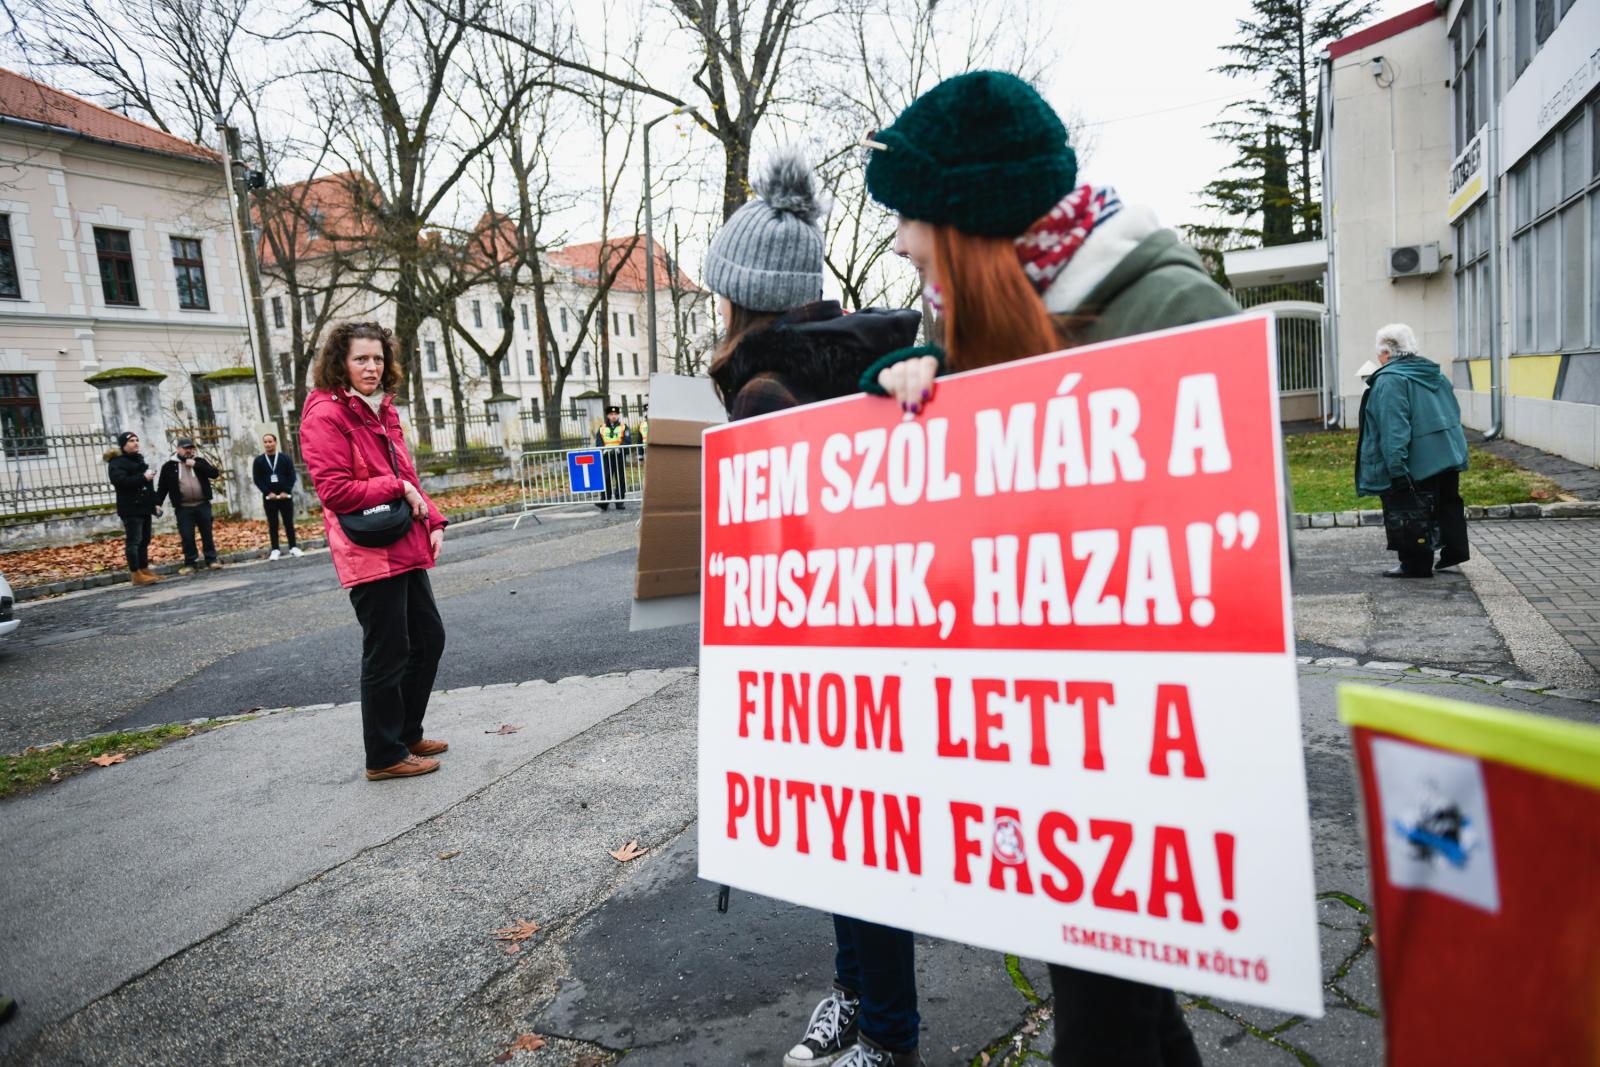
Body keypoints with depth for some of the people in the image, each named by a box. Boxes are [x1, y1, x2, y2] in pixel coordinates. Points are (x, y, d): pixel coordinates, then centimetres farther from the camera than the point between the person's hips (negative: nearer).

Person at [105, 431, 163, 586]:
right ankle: (135, 574, -10)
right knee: (133, 541, -10)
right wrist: (143, 478, -24)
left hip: (144, 507, 9)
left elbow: (148, 485, 27)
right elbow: (120, 480, -25)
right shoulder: (117, 462, -7)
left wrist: (154, 503, 22)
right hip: (130, 509, -9)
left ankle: (144, 570, 17)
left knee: (144, 540, 11)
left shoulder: (138, 459, 21)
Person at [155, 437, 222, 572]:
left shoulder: (199, 460, 7)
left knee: (207, 534, 7)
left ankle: (211, 560, 15)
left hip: (203, 505, 1)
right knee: (186, 536, 0)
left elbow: (214, 473, -7)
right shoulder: (169, 466, 3)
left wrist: (196, 465, -13)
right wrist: (157, 503, -2)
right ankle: (190, 563, 9)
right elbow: (162, 487, 5)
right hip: (183, 508, -1)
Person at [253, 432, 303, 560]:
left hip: (285, 496, 0)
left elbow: (292, 476, 0)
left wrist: (286, 492, -11)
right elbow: (257, 479, -1)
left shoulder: (285, 458, 5)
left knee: (289, 522, 3)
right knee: (273, 524, 3)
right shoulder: (258, 461, 5)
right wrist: (268, 493, -12)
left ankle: (293, 547, 9)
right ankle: (275, 550, 6)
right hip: (269, 497, 0)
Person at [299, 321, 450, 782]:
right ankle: (385, 757, 14)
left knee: (429, 637, 17)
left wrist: (432, 519, 7)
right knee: (387, 654, -1)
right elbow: (336, 491, -19)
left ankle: (407, 734, 32)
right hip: (370, 555, -9)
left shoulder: (382, 410, 15)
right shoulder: (326, 414, -11)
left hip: (406, 549, 9)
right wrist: (397, 489, -14)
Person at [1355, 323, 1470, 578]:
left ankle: (1416, 564, 6)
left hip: (1417, 462, -8)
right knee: (1448, 502, 21)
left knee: (1409, 511, 1)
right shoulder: (1434, 373, 12)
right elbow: (1454, 413, 18)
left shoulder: (1389, 380, -15)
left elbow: (1394, 429, -22)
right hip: (1448, 455, 9)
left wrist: (1397, 469, -24)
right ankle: (1455, 550, 28)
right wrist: (1451, 447, 25)